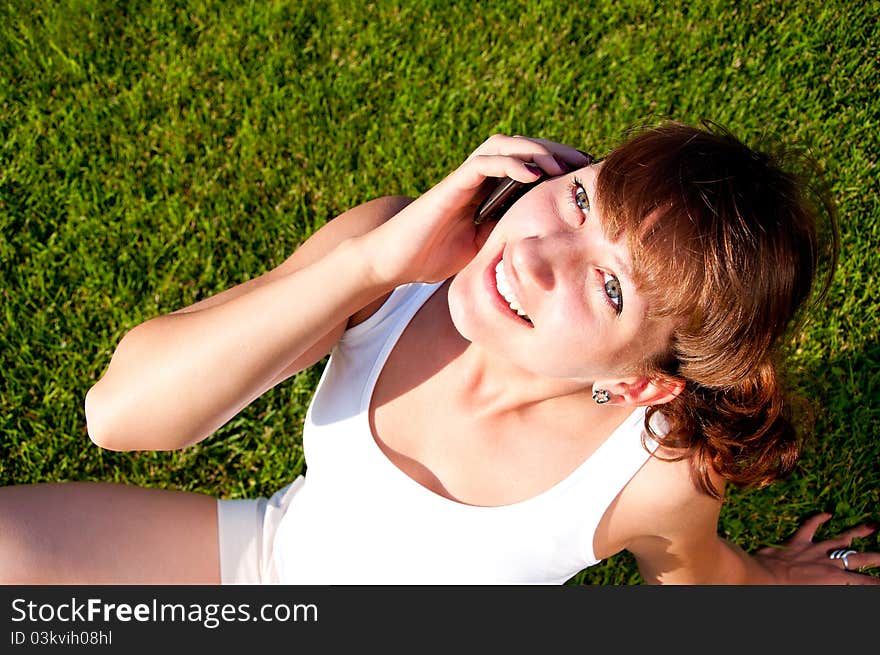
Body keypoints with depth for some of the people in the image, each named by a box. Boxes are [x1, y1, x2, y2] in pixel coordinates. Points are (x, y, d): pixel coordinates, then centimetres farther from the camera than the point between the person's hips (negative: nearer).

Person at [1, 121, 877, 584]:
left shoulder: (661, 476, -32)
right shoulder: (390, 259, -28)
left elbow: (690, 571, -6)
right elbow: (120, 412, -33)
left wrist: (772, 581, 15)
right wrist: (373, 259, -40)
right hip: (263, 552, 2)